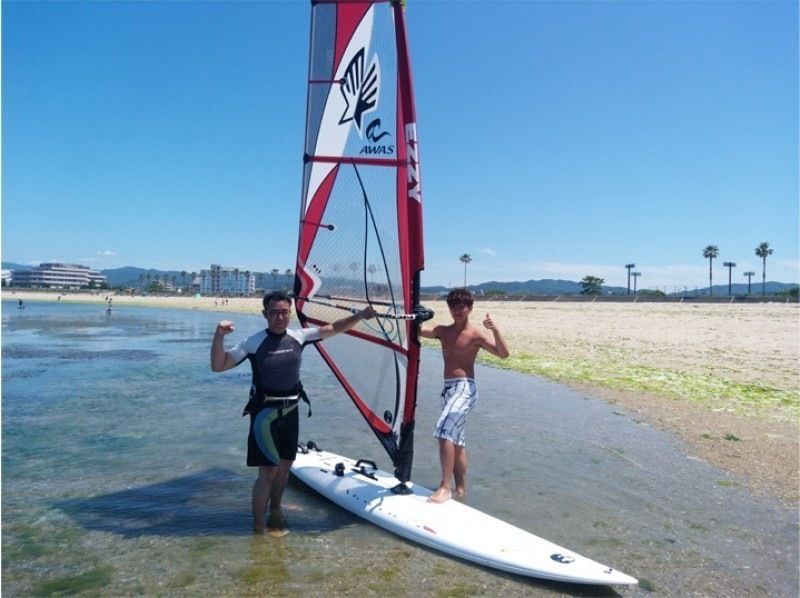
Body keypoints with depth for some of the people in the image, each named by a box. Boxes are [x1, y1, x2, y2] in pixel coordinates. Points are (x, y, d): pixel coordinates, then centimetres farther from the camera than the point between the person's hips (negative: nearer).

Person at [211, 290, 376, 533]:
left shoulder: (298, 336, -1)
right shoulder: (253, 343, -13)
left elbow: (333, 329, 8)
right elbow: (218, 366, -14)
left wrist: (361, 315, 1)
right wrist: (219, 336, -28)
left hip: (290, 410, 5)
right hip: (265, 413, -5)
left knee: (285, 465, 18)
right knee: (268, 472, -5)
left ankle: (275, 511, 39)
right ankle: (259, 528, 10)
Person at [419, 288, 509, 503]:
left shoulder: (475, 334, -6)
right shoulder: (443, 331, 12)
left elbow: (503, 354, -14)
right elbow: (418, 331, 4)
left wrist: (495, 330, -27)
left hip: (465, 388, -7)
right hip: (448, 389, 7)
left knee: (444, 431, -22)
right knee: (456, 440, 13)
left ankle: (446, 487, -17)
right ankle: (461, 488, 24)